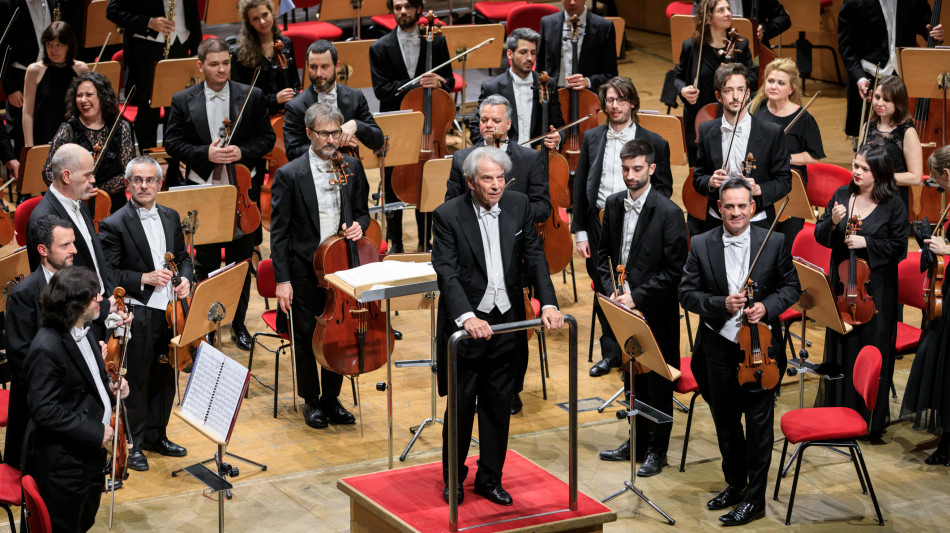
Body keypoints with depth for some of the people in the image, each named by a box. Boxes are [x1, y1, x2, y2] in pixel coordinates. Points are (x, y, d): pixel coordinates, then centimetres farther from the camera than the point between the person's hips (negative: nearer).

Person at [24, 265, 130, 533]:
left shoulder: (86, 335, 5)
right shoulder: (46, 348, -25)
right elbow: (44, 411, -26)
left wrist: (109, 388, 1)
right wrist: (95, 432, -25)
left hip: (91, 452, 9)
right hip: (63, 464, -9)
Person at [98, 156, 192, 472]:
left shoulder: (171, 217, 9)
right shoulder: (114, 225, -11)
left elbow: (183, 256, 20)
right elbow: (108, 274, -14)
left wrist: (185, 279, 0)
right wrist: (144, 279, -22)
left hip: (169, 311, 6)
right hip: (137, 315, -6)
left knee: (165, 377, 16)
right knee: (136, 381, 2)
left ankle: (156, 436, 31)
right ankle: (133, 444, 14)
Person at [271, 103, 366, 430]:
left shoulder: (352, 168, 1)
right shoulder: (289, 175, -11)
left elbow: (362, 213, 14)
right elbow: (279, 232, -9)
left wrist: (358, 226, -12)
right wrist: (282, 280, -13)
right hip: (304, 271, -3)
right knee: (306, 336, 6)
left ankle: (331, 399, 27)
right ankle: (311, 401, 23)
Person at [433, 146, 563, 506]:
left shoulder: (519, 206, 1)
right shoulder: (448, 215, -12)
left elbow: (535, 258, 2)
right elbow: (446, 273, -19)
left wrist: (548, 303, -12)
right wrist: (467, 317, -33)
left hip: (506, 321, 4)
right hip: (466, 322, -4)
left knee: (498, 405, 11)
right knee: (461, 404, 6)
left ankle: (490, 478, 23)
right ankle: (453, 477, 23)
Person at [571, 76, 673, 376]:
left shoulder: (653, 143, 1)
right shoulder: (592, 139, 9)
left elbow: (664, 188, 5)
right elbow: (580, 187, 10)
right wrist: (580, 231, 6)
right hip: (599, 226, 3)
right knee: (604, 291, 10)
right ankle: (611, 353, 23)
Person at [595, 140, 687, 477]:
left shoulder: (669, 213, -15)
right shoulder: (613, 205, 4)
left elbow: (673, 271, -15)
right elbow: (604, 253, 12)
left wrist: (637, 297, -18)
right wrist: (612, 289, -4)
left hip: (655, 313, -6)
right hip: (623, 310, 6)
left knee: (657, 384, 6)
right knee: (632, 379, 17)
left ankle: (657, 450, 18)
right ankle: (638, 440, 32)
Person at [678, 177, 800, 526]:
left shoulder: (774, 243, -4)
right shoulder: (701, 245, -2)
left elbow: (791, 287, 3)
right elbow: (687, 293, -3)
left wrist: (767, 307, -16)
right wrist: (721, 304, -19)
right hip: (718, 348, 2)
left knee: (759, 423, 1)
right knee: (725, 422, 17)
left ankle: (754, 498, 10)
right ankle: (735, 484, 35)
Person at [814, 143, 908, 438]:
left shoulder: (893, 205, -8)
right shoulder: (842, 195, 3)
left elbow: (898, 247, -8)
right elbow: (821, 237, 5)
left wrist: (866, 243, -18)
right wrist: (833, 222, -15)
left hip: (876, 289, -4)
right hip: (841, 283, 4)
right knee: (839, 345, 11)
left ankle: (872, 419, 12)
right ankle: (837, 410, 24)